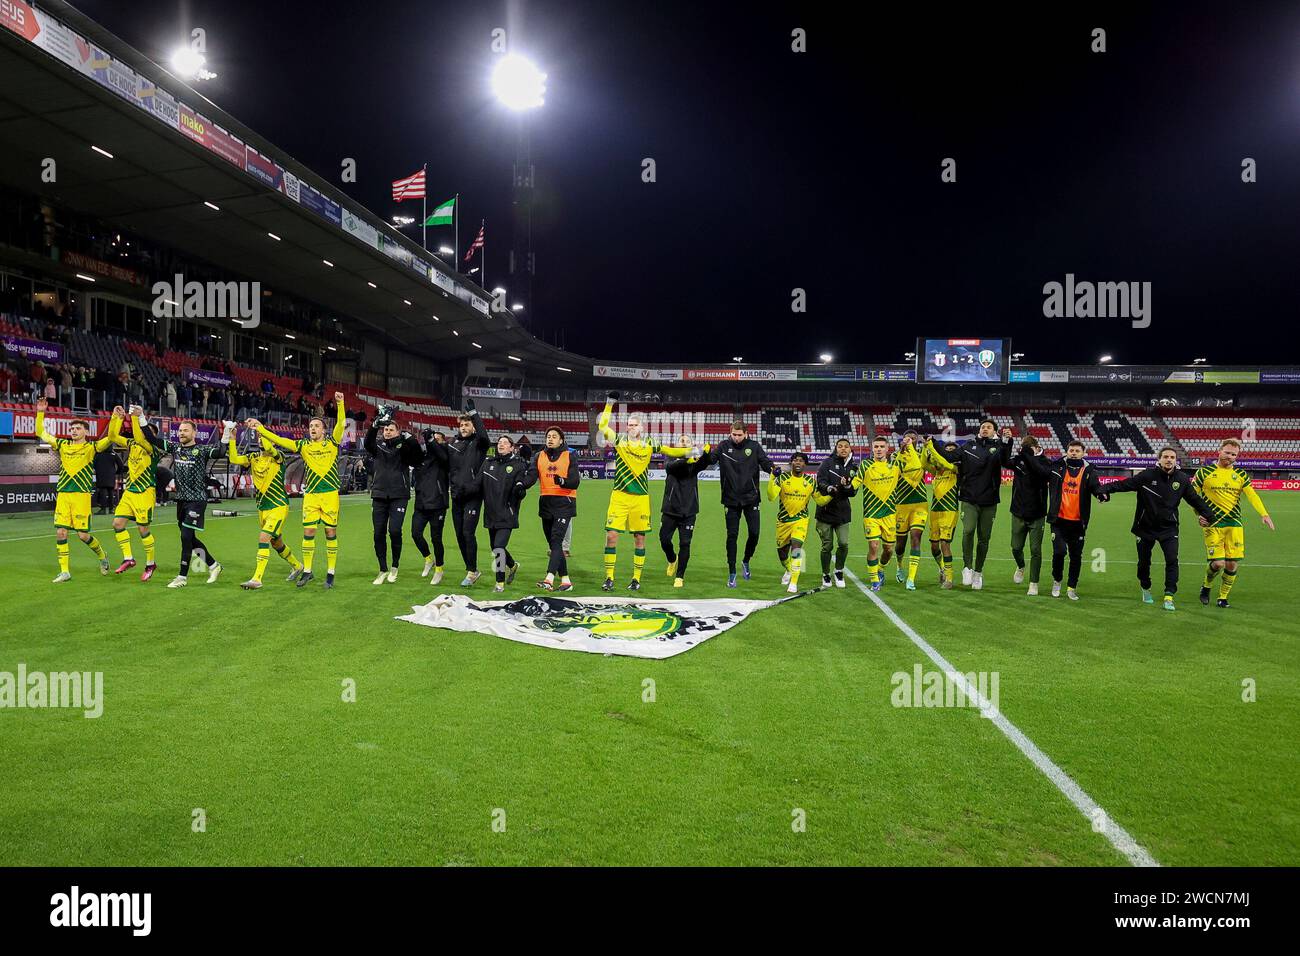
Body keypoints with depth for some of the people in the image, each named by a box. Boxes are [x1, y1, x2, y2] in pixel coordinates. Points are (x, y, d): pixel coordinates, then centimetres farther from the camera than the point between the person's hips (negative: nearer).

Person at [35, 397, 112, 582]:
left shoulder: (91, 447, 2)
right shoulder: (63, 445, 13)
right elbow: (40, 433, 18)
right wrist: (40, 413, 11)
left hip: (81, 495, -4)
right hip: (62, 495, 4)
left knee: (83, 535, -4)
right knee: (60, 532, -1)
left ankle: (102, 556, 23)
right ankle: (64, 571, 7)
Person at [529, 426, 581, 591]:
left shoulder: (570, 457, 2)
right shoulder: (539, 457, 11)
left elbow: (575, 482, -6)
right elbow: (531, 477, -3)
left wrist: (562, 481, -27)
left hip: (564, 503, -5)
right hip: (546, 503, 5)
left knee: (556, 540, -18)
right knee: (553, 543, 7)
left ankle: (549, 579, -27)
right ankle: (565, 581, 15)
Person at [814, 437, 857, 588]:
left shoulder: (854, 468, 8)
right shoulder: (827, 463, 0)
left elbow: (854, 491, 3)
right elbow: (820, 481, -11)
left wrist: (847, 486, -18)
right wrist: (828, 488, -31)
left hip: (843, 512, 2)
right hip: (825, 510, -2)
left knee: (843, 544, -9)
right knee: (827, 546, 3)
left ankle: (839, 571, 16)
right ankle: (826, 575, 22)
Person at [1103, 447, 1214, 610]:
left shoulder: (1182, 479, 0)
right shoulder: (1147, 476, -9)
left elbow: (1195, 499, 11)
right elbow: (1124, 484, -9)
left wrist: (1210, 516, 10)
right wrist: (1105, 489, -21)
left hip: (1169, 528, 1)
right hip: (1145, 527, -1)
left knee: (1172, 560, -13)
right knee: (1144, 562, 11)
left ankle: (1169, 596, -7)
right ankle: (1145, 589, 36)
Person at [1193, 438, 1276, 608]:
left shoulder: (1241, 474, 9)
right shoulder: (1204, 472, 1)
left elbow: (1252, 495, -1)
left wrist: (1264, 514, -16)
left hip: (1234, 524, 3)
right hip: (1212, 524, -3)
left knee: (1232, 564, 0)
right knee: (1218, 563, -11)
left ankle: (1223, 597, 17)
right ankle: (1206, 586, 20)